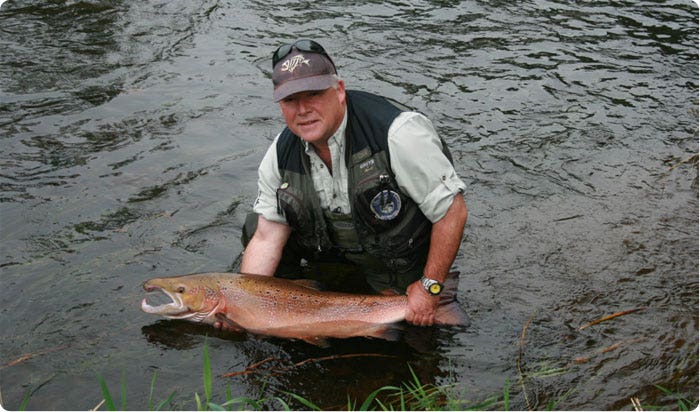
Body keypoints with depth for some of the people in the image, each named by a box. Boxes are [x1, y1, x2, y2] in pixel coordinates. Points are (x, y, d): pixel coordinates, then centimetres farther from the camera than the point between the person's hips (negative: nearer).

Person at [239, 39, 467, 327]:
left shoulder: (397, 133, -33)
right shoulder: (281, 154, -14)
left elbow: (453, 210, -28)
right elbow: (267, 237, -9)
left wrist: (430, 287, -24)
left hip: (400, 255, -4)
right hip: (331, 238, 4)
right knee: (254, 227, -6)